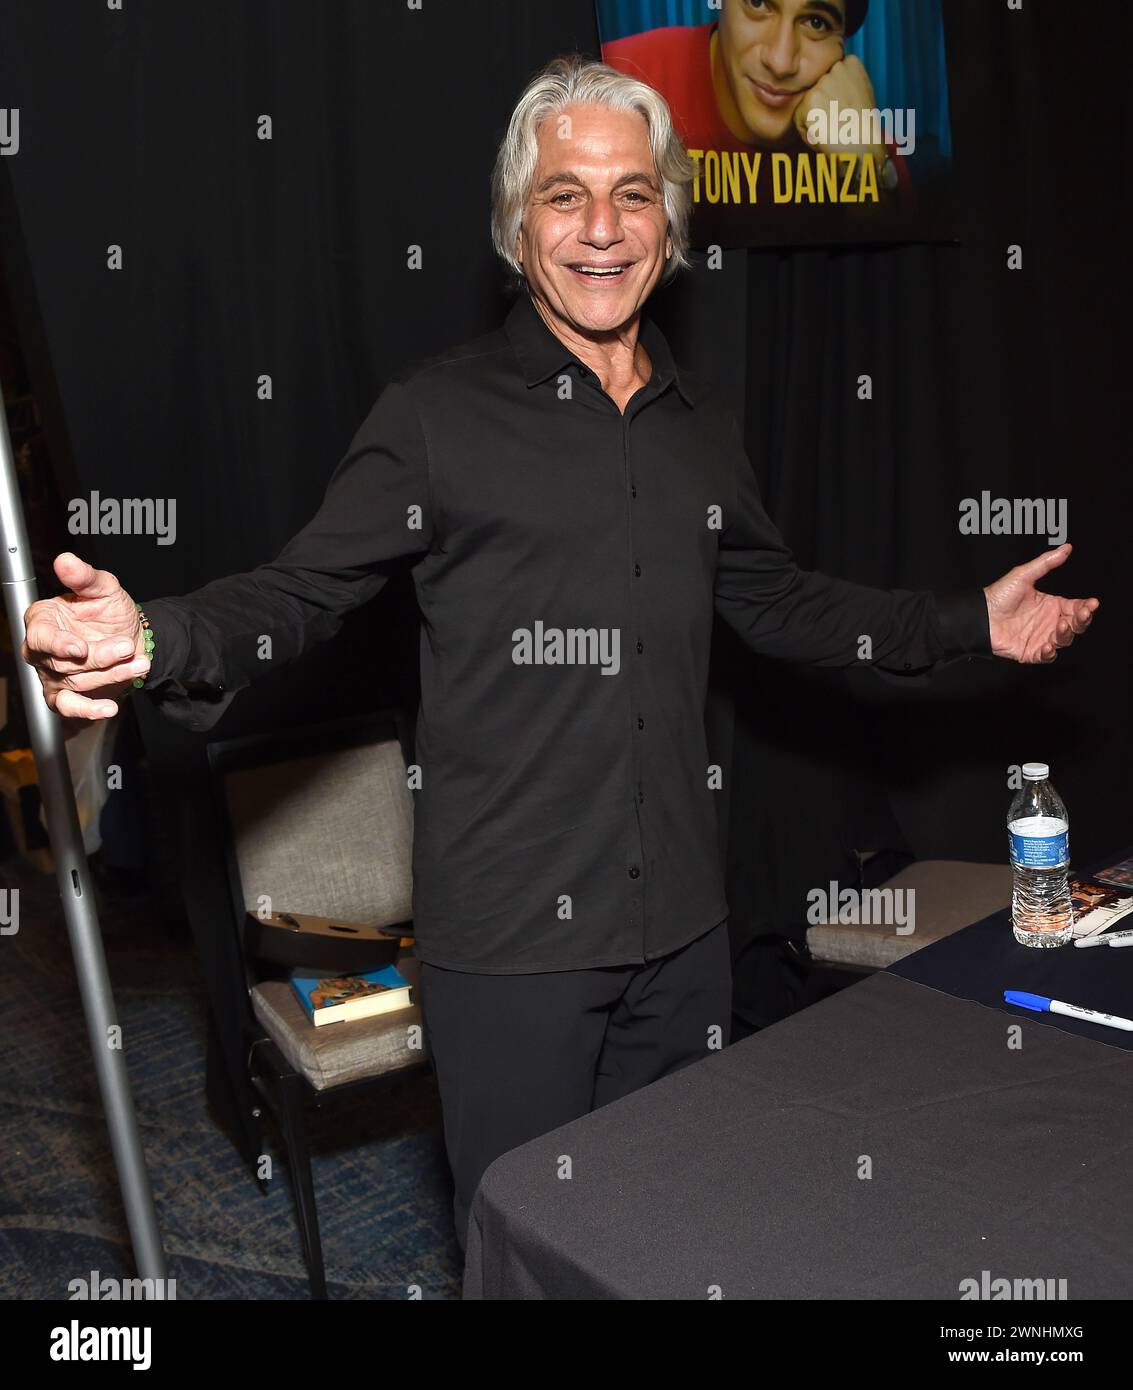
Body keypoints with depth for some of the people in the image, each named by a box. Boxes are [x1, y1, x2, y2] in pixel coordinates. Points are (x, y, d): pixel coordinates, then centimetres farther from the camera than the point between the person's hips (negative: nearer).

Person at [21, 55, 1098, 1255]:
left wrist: (972, 622, 16)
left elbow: (773, 602, 18)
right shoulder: (439, 413, -7)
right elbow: (300, 590, -9)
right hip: (509, 931, -5)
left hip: (680, 918, 5)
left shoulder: (700, 424, 9)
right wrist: (157, 638, -29)